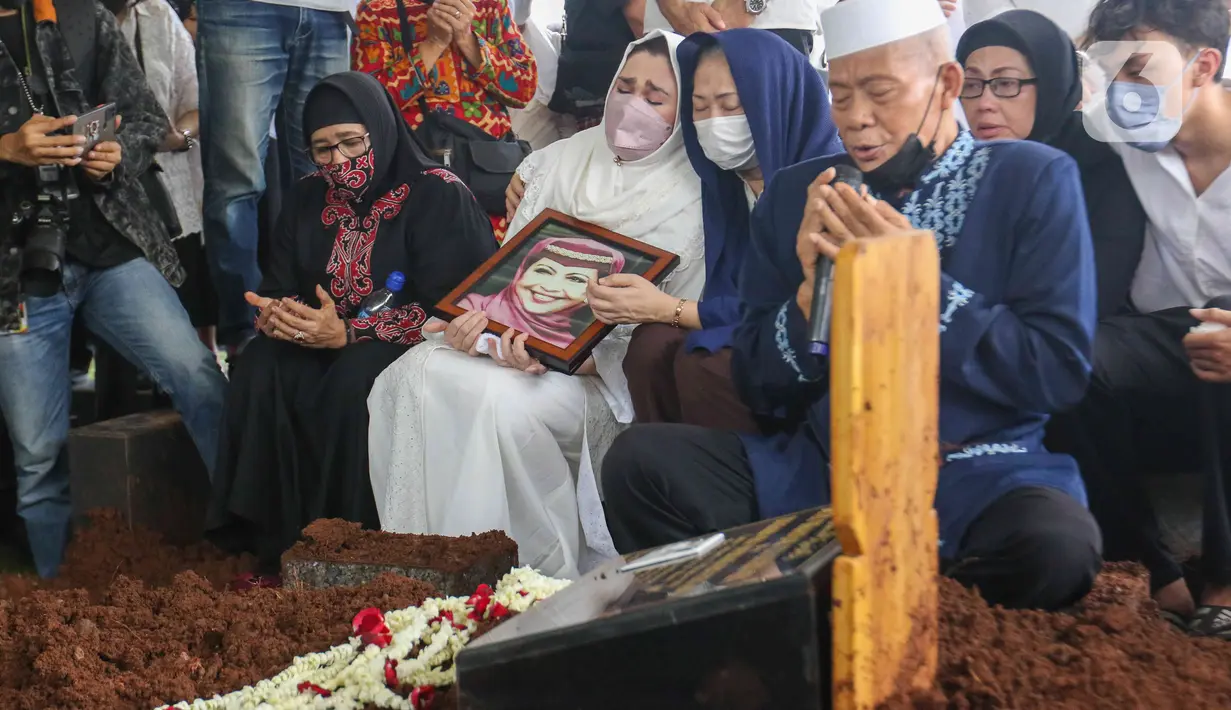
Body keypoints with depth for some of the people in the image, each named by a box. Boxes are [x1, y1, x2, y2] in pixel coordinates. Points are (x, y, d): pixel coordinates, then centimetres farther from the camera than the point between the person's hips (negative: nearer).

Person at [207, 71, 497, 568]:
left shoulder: (438, 196, -8)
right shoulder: (308, 200, 12)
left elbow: (443, 306, -17)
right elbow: (278, 288, 10)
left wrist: (348, 334, -26)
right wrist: (275, 315, -17)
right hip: (321, 347, 5)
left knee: (353, 378, -35)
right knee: (259, 369, -23)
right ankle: (268, 538, -19)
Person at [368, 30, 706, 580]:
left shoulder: (694, 200, -2)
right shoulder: (564, 161, 14)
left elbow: (669, 331, -8)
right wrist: (476, 319, -12)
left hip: (605, 374, -5)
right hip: (519, 339, 5)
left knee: (504, 402, -34)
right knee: (415, 376, -23)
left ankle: (542, 573, -17)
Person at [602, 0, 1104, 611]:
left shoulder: (1033, 180, 0)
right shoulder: (797, 192, 7)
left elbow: (1062, 374, -7)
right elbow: (759, 390, 9)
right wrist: (811, 293, -10)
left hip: (981, 475, -1)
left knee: (1055, 546, -35)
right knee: (640, 460, -18)